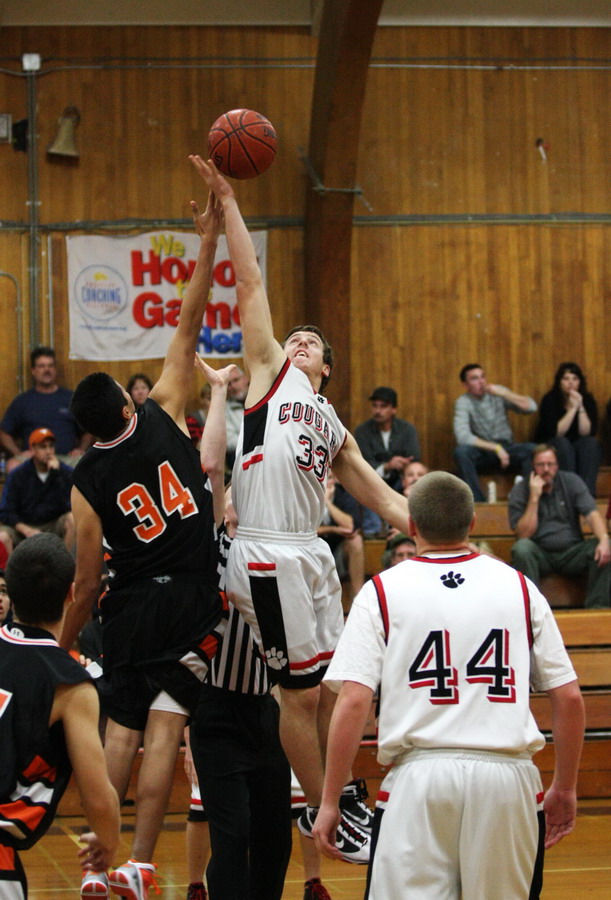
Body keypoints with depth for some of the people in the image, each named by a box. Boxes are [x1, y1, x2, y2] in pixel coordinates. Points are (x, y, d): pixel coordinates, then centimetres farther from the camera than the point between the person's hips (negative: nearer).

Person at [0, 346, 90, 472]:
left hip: (67, 458, 0)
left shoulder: (72, 398, 19)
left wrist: (81, 449, 1)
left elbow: (87, 432, 22)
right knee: (13, 465, -35)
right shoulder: (22, 401, 17)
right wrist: (18, 453, -2)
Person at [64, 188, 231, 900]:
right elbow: (187, 329, -4)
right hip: (190, 600, -1)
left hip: (131, 606, 1)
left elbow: (86, 582, -1)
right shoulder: (163, 417, -6)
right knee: (163, 729, -3)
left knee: (121, 729, 10)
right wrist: (208, 241, -1)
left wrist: (62, 647, 12)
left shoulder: (88, 481, -5)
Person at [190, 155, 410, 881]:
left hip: (311, 554, 6)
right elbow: (250, 283, 3)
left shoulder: (333, 427, 21)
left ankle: (333, 801, 25)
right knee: (300, 688, -1)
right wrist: (228, 203, 0)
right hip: (268, 556, -6)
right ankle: (319, 813, 10)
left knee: (331, 683, 12)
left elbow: (379, 496, 21)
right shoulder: (269, 372, 6)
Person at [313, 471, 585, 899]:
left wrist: (330, 802, -1)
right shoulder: (519, 587, 9)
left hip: (420, 776, -2)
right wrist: (565, 788, 18)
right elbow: (569, 698, 8)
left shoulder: (382, 592, 2)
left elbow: (353, 703, -6)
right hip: (508, 774, 2)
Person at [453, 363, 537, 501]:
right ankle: (478, 504, -29)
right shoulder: (463, 403, -9)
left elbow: (531, 407, -9)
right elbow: (462, 437, -23)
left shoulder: (498, 393, -1)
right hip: (482, 451, -2)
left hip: (507, 448, 2)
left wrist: (505, 394, -21)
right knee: (461, 452, -34)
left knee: (532, 449, -29)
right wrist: (495, 448, -26)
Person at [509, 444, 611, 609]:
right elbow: (523, 535, -10)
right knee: (522, 547, -33)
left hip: (572, 552, 2)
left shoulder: (571, 481, 5)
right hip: (540, 555, -1)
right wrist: (534, 498, -16)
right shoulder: (519, 491, 0)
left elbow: (592, 514, -8)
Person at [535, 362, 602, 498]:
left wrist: (581, 408, -23)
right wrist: (573, 409, -24)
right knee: (562, 444, -34)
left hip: (578, 447, 3)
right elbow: (555, 433, -21)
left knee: (591, 443, -28)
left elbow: (587, 433, -14)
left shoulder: (588, 400, -3)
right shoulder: (550, 400, -10)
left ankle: (588, 492, -39)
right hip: (550, 447, -3)